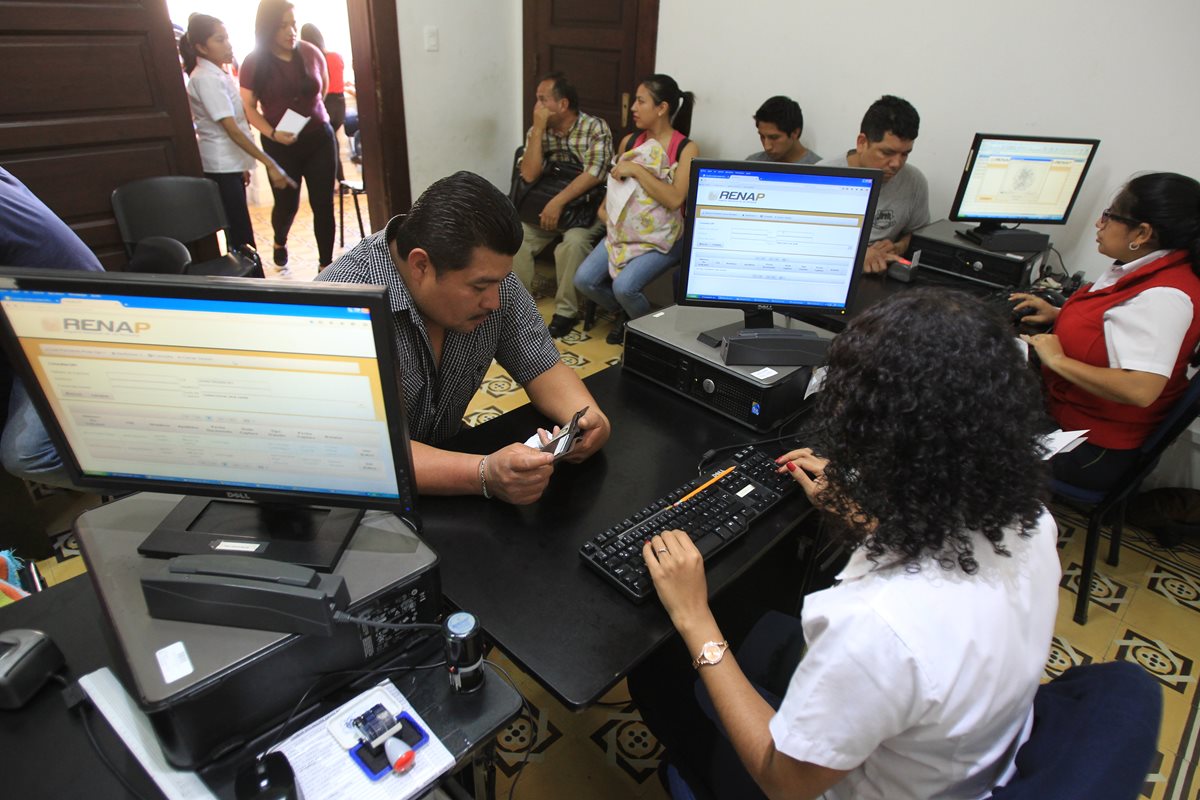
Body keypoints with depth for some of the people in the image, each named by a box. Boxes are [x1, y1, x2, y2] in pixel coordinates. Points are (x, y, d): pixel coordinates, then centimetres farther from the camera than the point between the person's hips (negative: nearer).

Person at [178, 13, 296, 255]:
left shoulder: (219, 74, 14)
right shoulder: (205, 79, -15)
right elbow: (231, 128, -23)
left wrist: (242, 166, 20)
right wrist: (269, 164, -28)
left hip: (231, 163, 9)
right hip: (220, 166, -9)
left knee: (237, 232, 12)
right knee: (242, 235, -10)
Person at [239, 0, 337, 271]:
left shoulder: (311, 53, -1)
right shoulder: (254, 63, -7)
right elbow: (249, 108, -3)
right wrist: (272, 133, -17)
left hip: (319, 139, 1)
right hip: (280, 145, -1)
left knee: (323, 204, -1)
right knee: (287, 203, 9)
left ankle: (326, 264, 10)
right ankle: (279, 243, 41)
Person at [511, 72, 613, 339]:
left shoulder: (595, 128, -11)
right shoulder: (538, 130, 1)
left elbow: (594, 174, -24)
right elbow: (529, 175, -11)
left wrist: (558, 201, -32)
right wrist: (538, 129, -16)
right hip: (545, 205, 5)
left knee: (573, 242, -34)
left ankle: (566, 311, -17)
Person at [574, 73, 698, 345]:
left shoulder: (686, 149, -8)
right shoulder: (629, 141, 8)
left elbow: (675, 198, -21)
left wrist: (637, 170, -18)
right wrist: (605, 207, 6)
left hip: (662, 238, -6)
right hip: (623, 231, 6)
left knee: (624, 287, -26)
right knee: (584, 280, -11)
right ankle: (625, 314, 18)